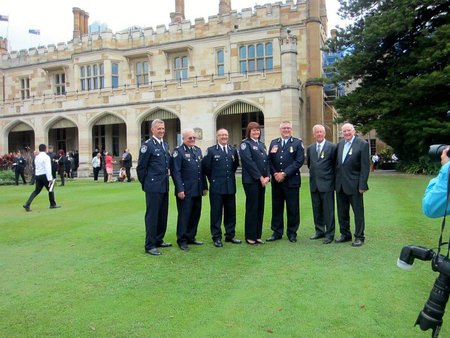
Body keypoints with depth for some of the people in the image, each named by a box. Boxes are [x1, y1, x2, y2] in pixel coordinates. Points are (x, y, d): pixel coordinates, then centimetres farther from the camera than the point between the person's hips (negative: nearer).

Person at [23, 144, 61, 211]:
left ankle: (27, 204, -4)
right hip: (44, 175, -7)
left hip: (38, 175, 7)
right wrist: (50, 179, -20)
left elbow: (36, 167, 19)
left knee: (36, 191, 8)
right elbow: (48, 168, -18)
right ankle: (53, 204, 18)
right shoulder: (46, 157, -11)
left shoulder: (36, 157, 13)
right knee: (50, 190, 9)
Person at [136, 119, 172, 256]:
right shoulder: (148, 145, -11)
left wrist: (165, 177, 16)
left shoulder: (165, 145, 12)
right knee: (152, 215, -2)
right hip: (153, 187, -7)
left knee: (163, 215, 14)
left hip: (164, 186, 7)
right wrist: (145, 184, -3)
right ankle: (149, 245, 6)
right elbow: (141, 167, -9)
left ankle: (159, 240, 27)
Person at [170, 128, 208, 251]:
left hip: (197, 190, 7)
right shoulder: (178, 151, -7)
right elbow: (175, 172, -12)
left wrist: (204, 186, 13)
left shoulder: (198, 150, 15)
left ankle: (191, 237, 26)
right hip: (185, 191, -7)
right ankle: (182, 240, 13)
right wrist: (180, 189, -17)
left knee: (195, 215, 13)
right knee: (184, 215, 1)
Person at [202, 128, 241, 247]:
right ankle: (216, 237, 11)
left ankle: (230, 235, 23)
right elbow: (205, 167, -1)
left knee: (230, 212, 10)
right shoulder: (211, 150, -2)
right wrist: (213, 179, 3)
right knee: (216, 213, 2)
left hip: (230, 187, 4)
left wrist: (230, 176, 11)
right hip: (216, 187, -3)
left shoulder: (233, 150, 9)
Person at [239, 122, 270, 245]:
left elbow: (266, 161, 14)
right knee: (252, 208, -2)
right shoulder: (245, 144, -4)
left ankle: (258, 235, 16)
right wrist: (260, 177, -14)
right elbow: (249, 162, -13)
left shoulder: (262, 144, 18)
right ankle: (250, 236, 7)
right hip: (251, 181, -7)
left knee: (260, 208, 8)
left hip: (262, 180, 7)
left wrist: (267, 176, -1)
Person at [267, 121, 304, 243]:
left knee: (293, 208, 3)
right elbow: (269, 160, 8)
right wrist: (274, 173, -9)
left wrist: (284, 174, -14)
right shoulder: (273, 143, 14)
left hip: (291, 180, -3)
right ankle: (277, 232, 19)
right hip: (276, 181, 3)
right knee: (276, 207, 9)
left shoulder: (298, 143, 2)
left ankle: (292, 233, 15)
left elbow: (299, 161, -9)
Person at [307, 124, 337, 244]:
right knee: (316, 210, 12)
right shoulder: (310, 148, 11)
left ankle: (329, 234, 7)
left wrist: (330, 177, 0)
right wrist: (314, 173, 13)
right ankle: (319, 231, 24)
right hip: (314, 184, 5)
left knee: (328, 210, -1)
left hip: (326, 183, -5)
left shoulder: (332, 147, -4)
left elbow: (335, 164, -1)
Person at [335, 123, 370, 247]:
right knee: (342, 212, 14)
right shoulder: (340, 144, 9)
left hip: (354, 184, -6)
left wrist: (362, 185, -15)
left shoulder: (362, 144, -8)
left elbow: (365, 166, -11)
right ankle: (345, 234, 28)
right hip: (340, 184, 6)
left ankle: (359, 237, 16)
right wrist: (336, 181, 7)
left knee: (358, 212, 5)